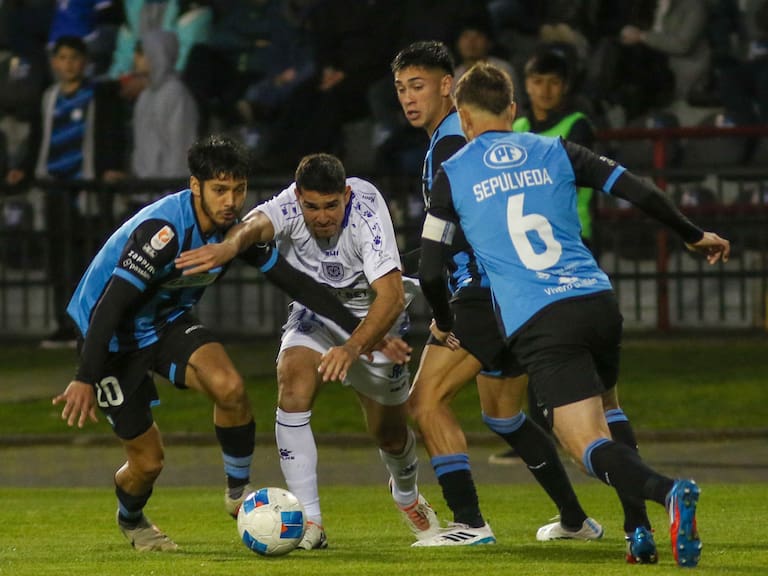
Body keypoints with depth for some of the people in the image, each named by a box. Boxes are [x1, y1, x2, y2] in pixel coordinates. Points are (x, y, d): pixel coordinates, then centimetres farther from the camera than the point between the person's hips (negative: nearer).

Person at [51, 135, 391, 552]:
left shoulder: (237, 229, -9)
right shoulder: (164, 231, -32)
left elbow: (294, 282, -2)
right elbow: (110, 305, -34)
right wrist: (85, 380, -38)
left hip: (167, 321, 5)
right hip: (113, 335, -5)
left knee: (229, 387, -25)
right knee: (147, 461, -5)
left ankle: (239, 492, -3)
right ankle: (130, 521, 31)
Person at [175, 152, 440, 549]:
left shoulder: (367, 212, -33)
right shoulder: (291, 206, -27)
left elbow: (392, 297, -41)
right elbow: (257, 224, -51)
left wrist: (353, 347, -56)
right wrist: (231, 245, -75)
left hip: (373, 321, -1)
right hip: (314, 316, 1)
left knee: (390, 434, 9)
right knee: (293, 382, -28)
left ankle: (407, 495, 48)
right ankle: (309, 522, -24)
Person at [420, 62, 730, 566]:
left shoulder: (452, 175, 9)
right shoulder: (554, 152, 16)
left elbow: (431, 271, 9)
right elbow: (640, 192, 10)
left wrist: (444, 324, 29)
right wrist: (694, 235, 26)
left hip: (537, 323, -4)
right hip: (598, 300, 4)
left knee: (590, 446, -11)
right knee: (604, 416, 26)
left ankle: (668, 492, -40)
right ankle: (641, 534, 10)